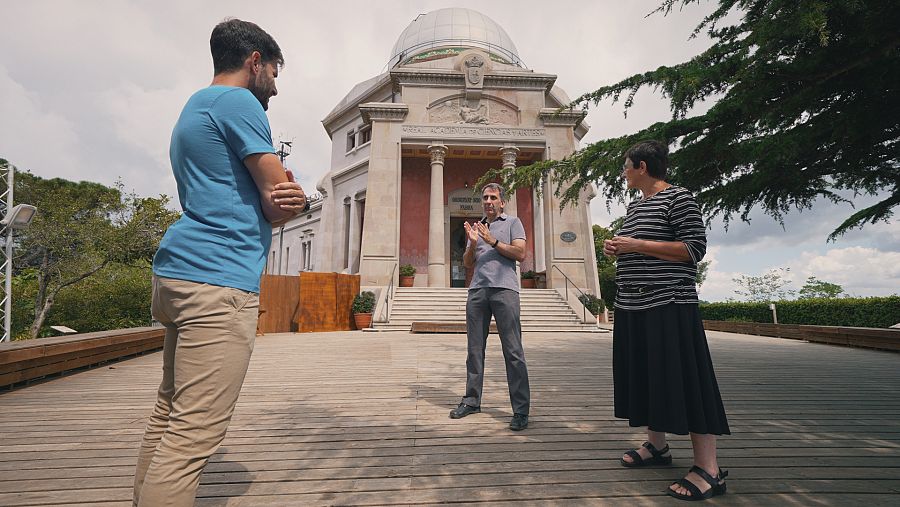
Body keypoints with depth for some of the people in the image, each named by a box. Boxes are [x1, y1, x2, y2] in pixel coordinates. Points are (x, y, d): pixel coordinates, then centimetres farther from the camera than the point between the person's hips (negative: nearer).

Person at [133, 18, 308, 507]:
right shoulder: (237, 102, -4)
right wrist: (293, 199, 12)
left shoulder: (194, 109, 27)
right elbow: (283, 198, -10)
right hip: (218, 281, -11)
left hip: (178, 273, 11)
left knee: (168, 413, 16)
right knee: (195, 431, -9)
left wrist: (283, 198, -1)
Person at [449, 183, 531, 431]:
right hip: (477, 290, 5)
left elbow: (520, 254, -1)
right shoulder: (477, 227, 24)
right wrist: (472, 243, 0)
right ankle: (472, 401, 16)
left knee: (513, 351, -6)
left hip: (504, 288, -4)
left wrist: (493, 242, -7)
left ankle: (521, 410, -2)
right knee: (475, 349, 6)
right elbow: (467, 264, 18)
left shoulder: (512, 222, 12)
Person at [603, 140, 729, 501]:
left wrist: (636, 245, -18)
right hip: (632, 307, 9)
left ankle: (709, 469, 2)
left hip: (668, 305, -8)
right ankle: (657, 445, 27)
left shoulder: (678, 198, -7)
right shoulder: (634, 206, 17)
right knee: (646, 376, 13)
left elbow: (694, 249, -14)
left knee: (683, 380, -7)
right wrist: (618, 249, 5)